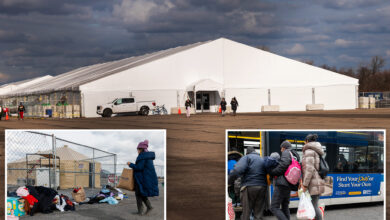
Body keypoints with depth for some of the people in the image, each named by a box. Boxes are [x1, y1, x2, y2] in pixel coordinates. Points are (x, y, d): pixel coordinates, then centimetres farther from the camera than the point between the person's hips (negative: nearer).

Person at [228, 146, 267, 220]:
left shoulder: (246, 157, 1)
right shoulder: (262, 159, 20)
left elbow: (238, 170, -15)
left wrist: (229, 181, -9)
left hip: (249, 187, -5)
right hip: (262, 187, 5)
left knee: (245, 214, -1)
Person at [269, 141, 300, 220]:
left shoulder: (286, 152, -4)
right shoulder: (295, 155, 22)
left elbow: (284, 164, -20)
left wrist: (272, 172, -11)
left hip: (282, 184, -9)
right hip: (289, 186, 9)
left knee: (274, 208, -10)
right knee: (285, 207, 15)